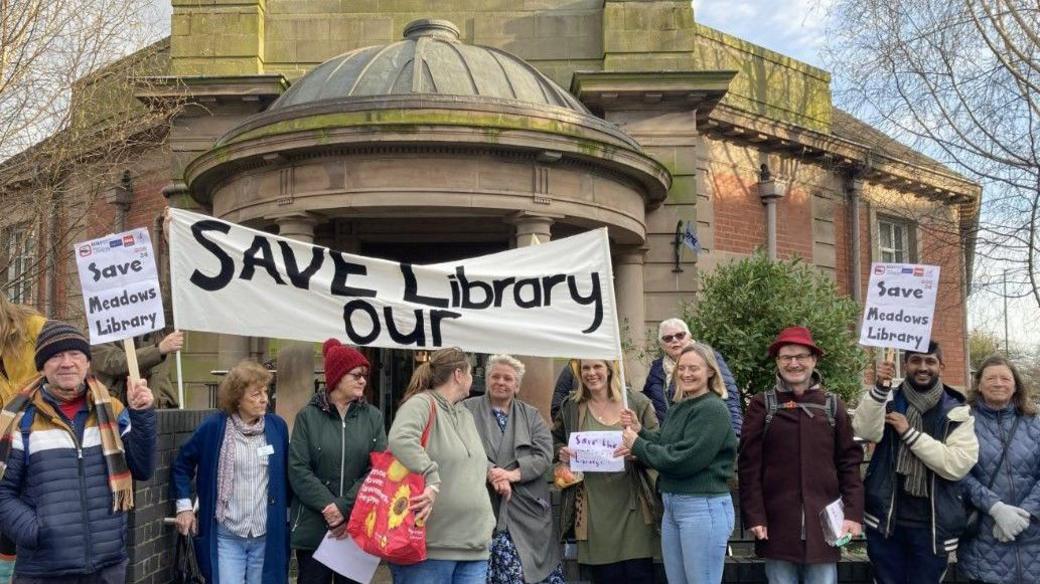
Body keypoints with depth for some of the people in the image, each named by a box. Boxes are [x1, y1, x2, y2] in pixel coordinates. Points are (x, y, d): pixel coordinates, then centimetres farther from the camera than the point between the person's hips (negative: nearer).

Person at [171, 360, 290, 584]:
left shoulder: (277, 426, 0)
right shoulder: (214, 426, -7)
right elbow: (182, 464, 5)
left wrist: (288, 510, 11)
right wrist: (184, 505, 0)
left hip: (267, 536, 2)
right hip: (227, 535, -2)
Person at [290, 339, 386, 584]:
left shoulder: (373, 417, 4)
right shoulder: (308, 416, 0)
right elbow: (298, 470, -7)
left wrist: (345, 508, -15)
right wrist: (328, 507, -17)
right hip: (313, 527, -2)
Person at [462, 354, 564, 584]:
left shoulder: (531, 415, 14)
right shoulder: (467, 410, 7)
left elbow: (544, 455, 2)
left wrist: (512, 474, -13)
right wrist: (492, 473, -18)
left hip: (527, 508, 2)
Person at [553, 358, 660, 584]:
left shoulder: (637, 401, 4)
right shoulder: (570, 407, 9)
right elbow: (555, 441, 20)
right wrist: (561, 452, -2)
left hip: (633, 504, -1)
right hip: (594, 508, 1)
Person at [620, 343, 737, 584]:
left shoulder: (713, 410, -13)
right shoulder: (679, 408, 14)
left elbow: (683, 460, -20)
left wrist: (637, 445, -12)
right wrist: (639, 430, -1)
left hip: (704, 508, -9)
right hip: (672, 505, 9)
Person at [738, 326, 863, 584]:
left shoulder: (832, 405, 7)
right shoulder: (762, 404, 1)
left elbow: (849, 462, 6)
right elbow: (749, 464, -1)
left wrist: (854, 513, -3)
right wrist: (754, 515, -8)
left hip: (824, 521, 1)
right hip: (777, 523, -1)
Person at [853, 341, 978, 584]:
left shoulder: (957, 412, -1)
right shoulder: (889, 399, 3)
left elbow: (958, 465, -14)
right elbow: (865, 431, -17)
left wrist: (908, 432, -15)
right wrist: (880, 387, -27)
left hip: (932, 525, -1)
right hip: (885, 518, 1)